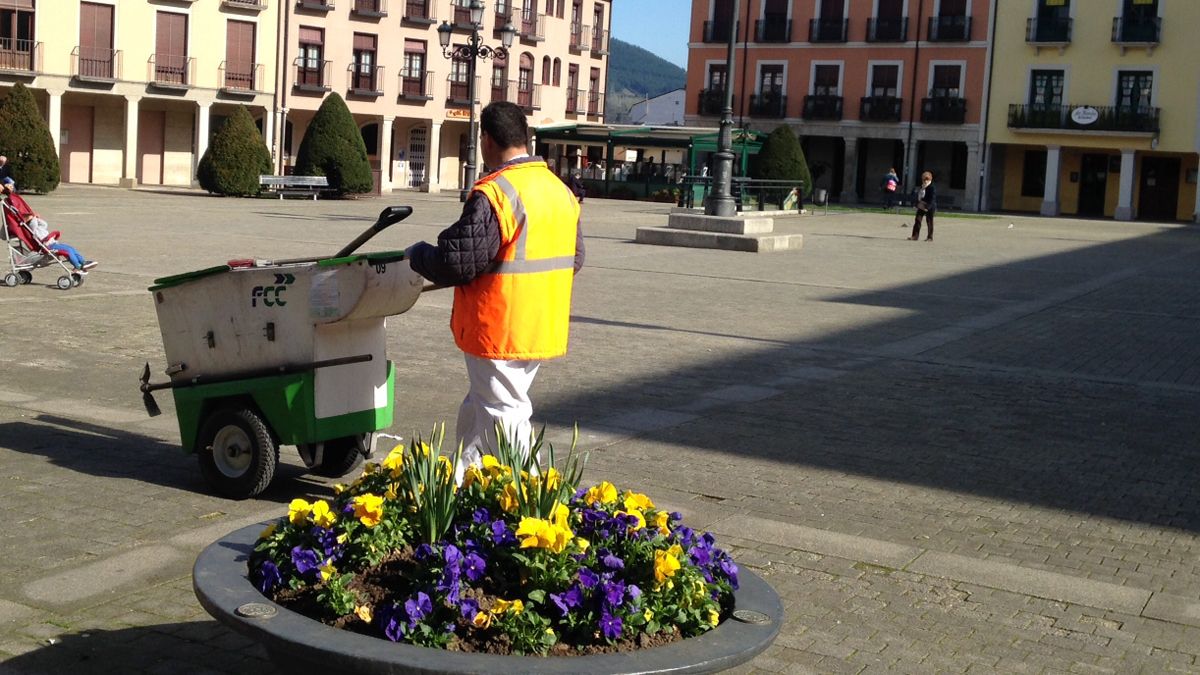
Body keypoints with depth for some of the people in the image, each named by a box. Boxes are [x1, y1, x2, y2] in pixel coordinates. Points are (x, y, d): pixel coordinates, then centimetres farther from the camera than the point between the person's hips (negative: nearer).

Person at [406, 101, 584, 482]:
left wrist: (417, 254, -1)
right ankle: (461, 478, 34)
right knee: (478, 407, 22)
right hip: (543, 330, 9)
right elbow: (574, 258, 16)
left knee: (504, 412, 0)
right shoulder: (561, 191, 8)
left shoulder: (493, 194, -19)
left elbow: (457, 262, -21)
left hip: (498, 332, -9)